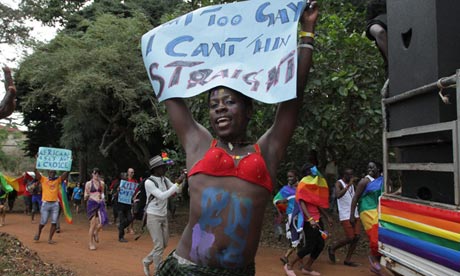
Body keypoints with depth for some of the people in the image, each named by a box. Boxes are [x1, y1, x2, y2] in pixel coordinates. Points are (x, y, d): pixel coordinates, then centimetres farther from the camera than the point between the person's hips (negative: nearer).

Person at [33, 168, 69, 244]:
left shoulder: (58, 180, 7)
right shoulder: (43, 179, 3)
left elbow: (65, 174, -4)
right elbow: (37, 173, -9)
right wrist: (35, 168, -22)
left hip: (55, 204, 2)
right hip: (45, 204, -2)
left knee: (54, 222, -2)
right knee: (43, 222, 5)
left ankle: (50, 239, 7)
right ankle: (38, 233, 34)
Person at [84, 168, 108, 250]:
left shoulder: (102, 183, 11)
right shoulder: (88, 183, 2)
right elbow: (85, 197, 4)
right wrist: (87, 195, -15)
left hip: (100, 204, 3)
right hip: (92, 203, -3)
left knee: (103, 221, -16)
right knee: (93, 224, -4)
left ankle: (96, 232, 16)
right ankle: (91, 244, 10)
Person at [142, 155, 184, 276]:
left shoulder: (165, 179, 2)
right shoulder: (149, 182, -18)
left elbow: (177, 190, 3)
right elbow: (162, 196, -27)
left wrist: (183, 178, -13)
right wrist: (177, 182, -30)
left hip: (164, 216, 7)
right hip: (153, 216, -7)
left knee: (164, 244, 15)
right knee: (159, 246, -5)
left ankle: (147, 261, 34)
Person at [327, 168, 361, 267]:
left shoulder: (352, 183, 13)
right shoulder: (339, 183, -9)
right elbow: (338, 195, -29)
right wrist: (348, 185, -31)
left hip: (355, 214, 7)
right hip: (345, 215, -7)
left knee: (357, 236, 0)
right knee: (350, 238, -9)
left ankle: (347, 259, 10)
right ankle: (332, 248, 15)